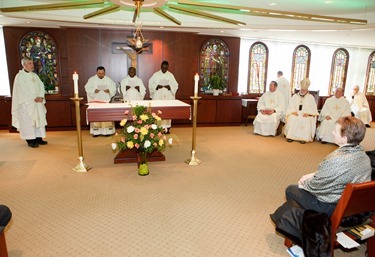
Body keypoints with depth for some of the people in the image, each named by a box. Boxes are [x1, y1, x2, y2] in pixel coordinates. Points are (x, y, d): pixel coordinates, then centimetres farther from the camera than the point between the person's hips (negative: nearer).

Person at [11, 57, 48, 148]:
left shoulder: (34, 75, 14)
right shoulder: (19, 76, -5)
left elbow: (41, 86, 8)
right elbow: (22, 90, -12)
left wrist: (41, 97, -8)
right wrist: (33, 98, -14)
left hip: (38, 103, 6)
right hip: (26, 103, -6)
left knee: (39, 120, 5)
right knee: (28, 121, -4)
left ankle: (39, 138, 12)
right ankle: (30, 140, 2)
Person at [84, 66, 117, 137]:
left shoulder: (109, 80, 7)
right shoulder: (91, 79, 5)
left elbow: (114, 88, 5)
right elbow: (87, 88, 0)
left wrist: (109, 90, -16)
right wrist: (94, 91, -18)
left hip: (106, 100, 1)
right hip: (95, 101, 0)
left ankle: (107, 131, 4)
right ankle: (96, 131, 2)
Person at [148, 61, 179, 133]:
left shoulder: (170, 75, 8)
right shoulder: (156, 74, 5)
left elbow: (175, 85, 5)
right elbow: (150, 84, 2)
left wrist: (169, 86, -14)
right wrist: (157, 86, -16)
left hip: (168, 97, 1)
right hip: (158, 97, -1)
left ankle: (166, 127, 6)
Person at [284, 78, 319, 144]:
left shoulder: (311, 97, 12)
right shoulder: (295, 96, 16)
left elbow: (313, 109, 5)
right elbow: (290, 106, 9)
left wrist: (308, 113, -13)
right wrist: (293, 111, -11)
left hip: (306, 115, -1)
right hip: (295, 114, 1)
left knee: (306, 121, -33)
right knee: (292, 119, -31)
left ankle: (303, 138, -29)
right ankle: (290, 136, -27)